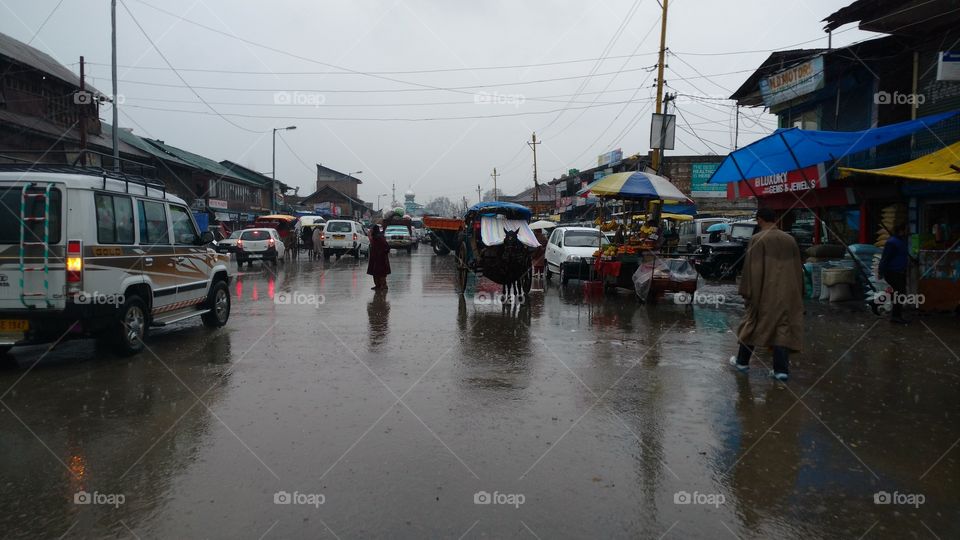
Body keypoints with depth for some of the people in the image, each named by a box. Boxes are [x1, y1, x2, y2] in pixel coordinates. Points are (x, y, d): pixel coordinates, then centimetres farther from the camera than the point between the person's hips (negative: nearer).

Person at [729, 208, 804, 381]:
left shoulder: (758, 239, -10)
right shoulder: (790, 239, 7)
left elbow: (752, 269, -12)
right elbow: (798, 269, 13)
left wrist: (747, 294, -6)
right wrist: (798, 294, 20)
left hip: (765, 292, -4)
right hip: (787, 294, 4)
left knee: (752, 323, 10)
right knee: (783, 327, 5)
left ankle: (742, 361, 22)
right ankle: (781, 369, 2)